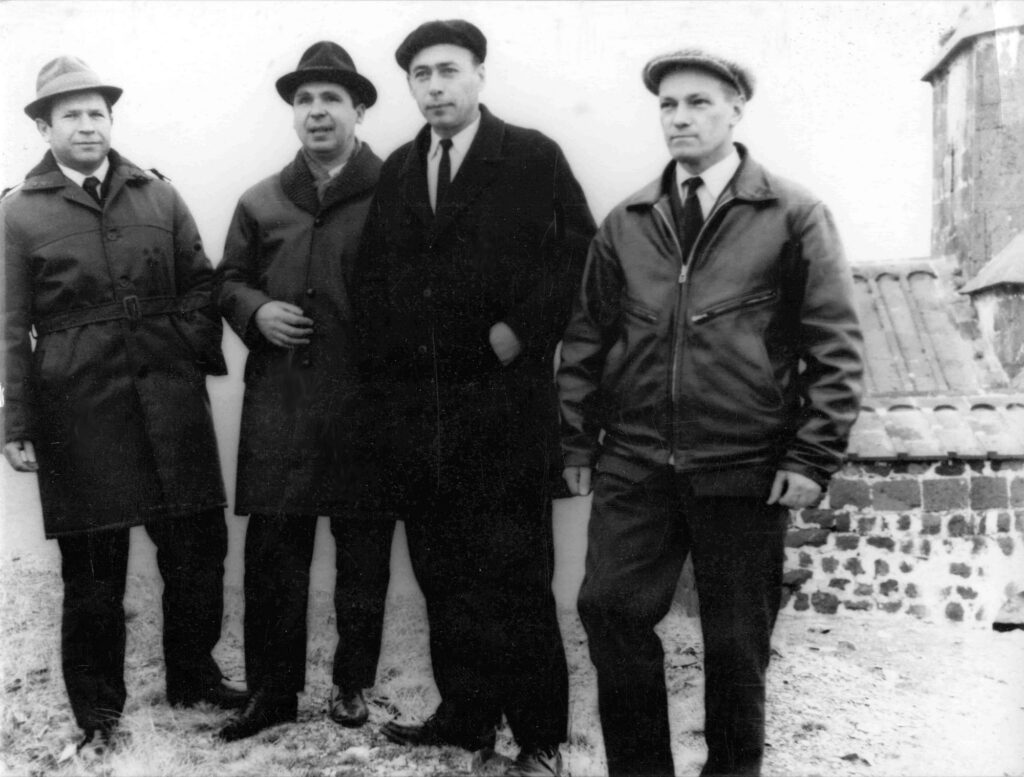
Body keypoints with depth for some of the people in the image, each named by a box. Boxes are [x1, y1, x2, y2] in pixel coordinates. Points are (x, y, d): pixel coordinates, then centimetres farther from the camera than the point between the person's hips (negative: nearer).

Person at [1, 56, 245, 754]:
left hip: (173, 407, 3)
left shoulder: (160, 197, 10)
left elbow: (201, 284, 15)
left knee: (197, 549, 9)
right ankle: (98, 709, 25)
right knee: (93, 571, 7)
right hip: (81, 416, -2)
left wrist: (197, 350, 0)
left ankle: (194, 676, 31)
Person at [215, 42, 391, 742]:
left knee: (364, 554, 7)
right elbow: (229, 282, 21)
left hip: (366, 407, -3)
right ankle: (273, 689, 21)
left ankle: (354, 685, 24)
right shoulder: (260, 203, 12)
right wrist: (255, 311, 0)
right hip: (278, 408, 3)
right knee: (272, 552, 6)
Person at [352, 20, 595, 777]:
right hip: (414, 407, 5)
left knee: (516, 572, 1)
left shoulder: (533, 157, 0)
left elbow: (579, 253, -4)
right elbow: (373, 275, 18)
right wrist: (385, 361, 7)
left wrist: (523, 330, -9)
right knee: (443, 572, 10)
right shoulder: (397, 171, 14)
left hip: (504, 402, -4)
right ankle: (466, 712, 25)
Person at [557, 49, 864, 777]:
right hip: (634, 464, 3)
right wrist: (578, 440, 6)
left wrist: (812, 455, -9)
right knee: (610, 609, -1)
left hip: (744, 471, -2)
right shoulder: (626, 223, 9)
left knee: (737, 642, 8)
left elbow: (835, 344, -3)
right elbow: (587, 335, 12)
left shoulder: (794, 214, 0)